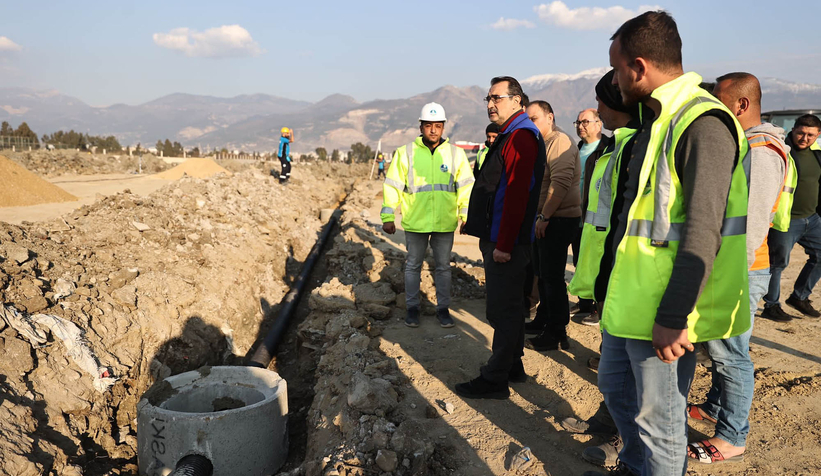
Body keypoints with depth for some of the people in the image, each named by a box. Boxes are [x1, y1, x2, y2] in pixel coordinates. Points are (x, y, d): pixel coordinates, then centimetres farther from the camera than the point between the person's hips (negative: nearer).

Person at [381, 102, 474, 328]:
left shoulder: (456, 153, 2)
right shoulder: (405, 152, -2)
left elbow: (466, 187, 4)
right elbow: (392, 186, 0)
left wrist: (467, 216, -3)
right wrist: (388, 217, -4)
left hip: (445, 223, 1)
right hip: (415, 222, -1)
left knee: (443, 266, 11)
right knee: (413, 266, 11)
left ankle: (443, 308, 24)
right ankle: (412, 308, 24)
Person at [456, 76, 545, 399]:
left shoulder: (521, 137, -15)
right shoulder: (509, 136, 19)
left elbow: (516, 194, -23)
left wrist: (503, 245, -23)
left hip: (506, 241, -11)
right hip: (498, 239, 11)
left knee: (502, 309, -4)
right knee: (508, 305, 17)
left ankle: (495, 379, 4)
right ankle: (512, 366, 29)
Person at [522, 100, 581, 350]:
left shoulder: (560, 141, -14)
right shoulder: (541, 144, 18)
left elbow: (560, 182, -24)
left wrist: (545, 217, -22)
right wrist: (539, 217, 14)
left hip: (558, 220, -10)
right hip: (544, 220, 10)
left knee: (552, 276, -6)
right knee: (542, 273, 18)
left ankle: (557, 333, 2)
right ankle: (543, 320, 32)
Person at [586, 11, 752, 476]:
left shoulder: (702, 122, -19)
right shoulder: (656, 118, 13)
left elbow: (702, 234, -24)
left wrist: (673, 318, -24)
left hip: (665, 314, -10)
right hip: (631, 299, 10)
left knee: (658, 420, 4)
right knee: (615, 384, 23)